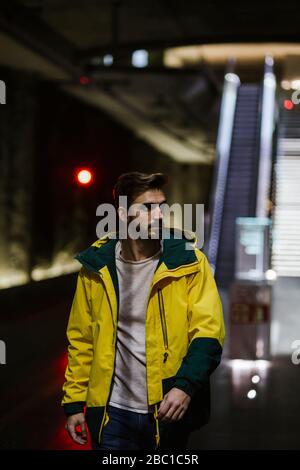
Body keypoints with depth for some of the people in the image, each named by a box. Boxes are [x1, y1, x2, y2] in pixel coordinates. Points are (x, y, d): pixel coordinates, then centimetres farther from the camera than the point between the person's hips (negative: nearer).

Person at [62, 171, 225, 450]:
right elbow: (81, 340, 7)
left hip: (169, 410, 0)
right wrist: (74, 403, 5)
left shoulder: (189, 262, -5)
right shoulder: (96, 267, 1)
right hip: (112, 413, 1)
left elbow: (208, 332, -11)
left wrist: (186, 386, -25)